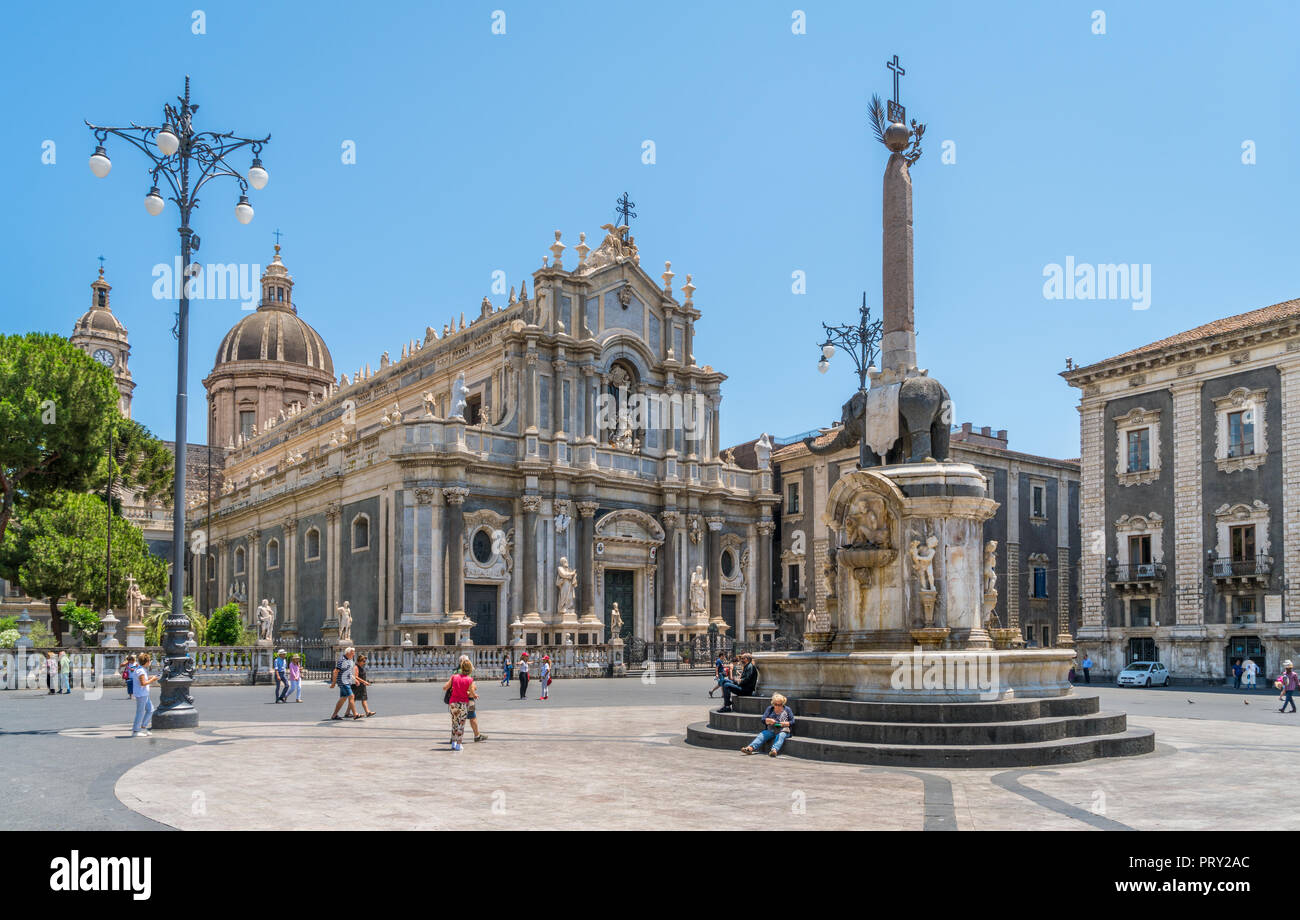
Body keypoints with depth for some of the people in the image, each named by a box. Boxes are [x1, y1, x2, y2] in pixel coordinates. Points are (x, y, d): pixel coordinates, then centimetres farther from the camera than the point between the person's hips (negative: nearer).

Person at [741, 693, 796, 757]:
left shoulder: (787, 709, 9)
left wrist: (785, 723, -15)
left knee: (780, 736, -36)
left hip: (783, 731, -2)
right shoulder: (769, 709, 14)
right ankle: (750, 748, -46)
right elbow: (763, 720, 5)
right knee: (761, 735, -25)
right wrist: (769, 720, -17)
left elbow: (792, 722, 4)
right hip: (770, 730, 3)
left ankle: (774, 750, -63)